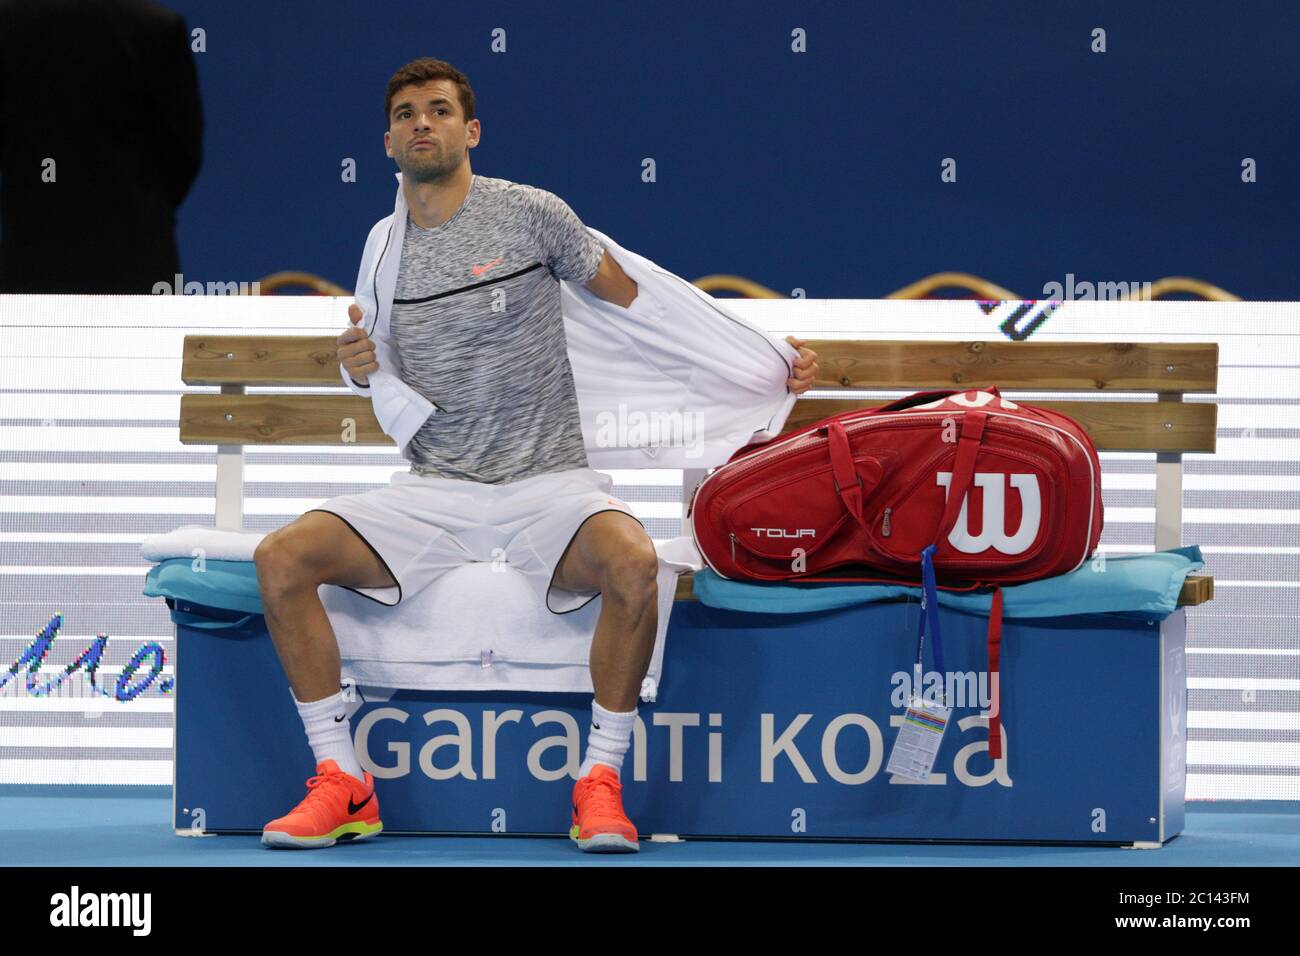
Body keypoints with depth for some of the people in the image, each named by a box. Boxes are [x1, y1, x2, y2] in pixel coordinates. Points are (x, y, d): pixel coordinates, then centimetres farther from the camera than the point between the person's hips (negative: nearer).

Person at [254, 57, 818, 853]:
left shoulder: (529, 213, -1)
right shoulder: (384, 247, 11)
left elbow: (639, 297, 7)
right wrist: (359, 365, -1)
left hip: (548, 482, -3)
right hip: (433, 490, 3)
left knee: (633, 562, -36)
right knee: (281, 559, -20)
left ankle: (601, 782, -19)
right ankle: (342, 784, -13)